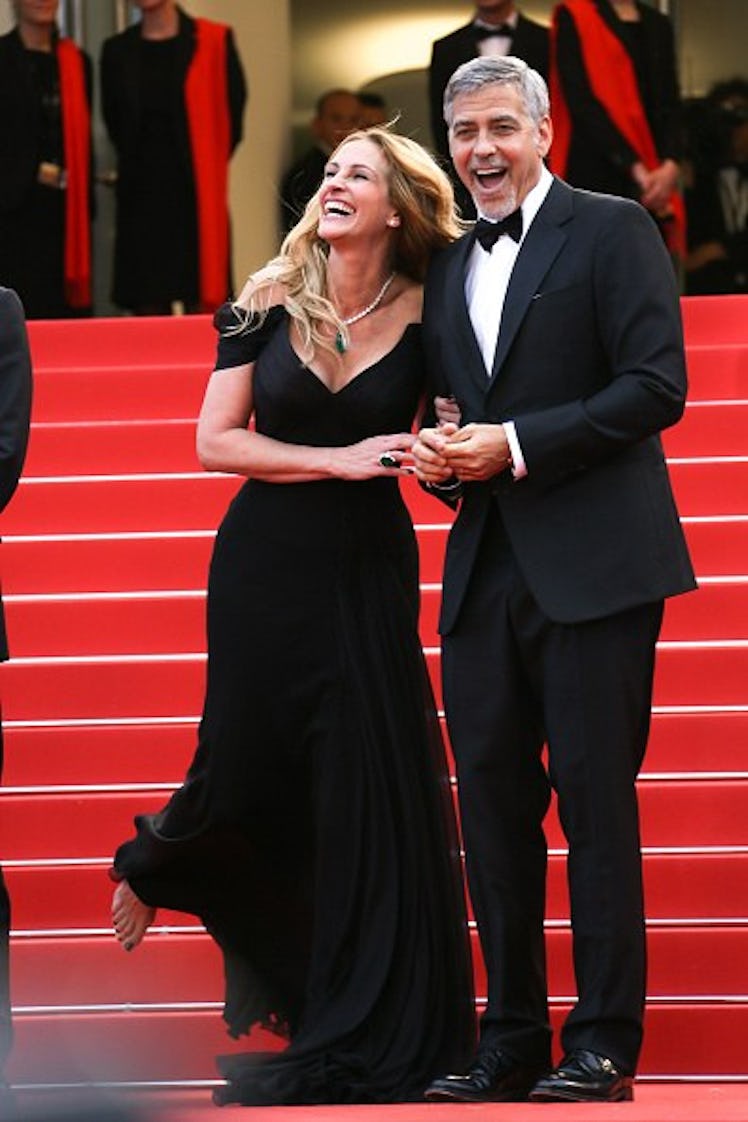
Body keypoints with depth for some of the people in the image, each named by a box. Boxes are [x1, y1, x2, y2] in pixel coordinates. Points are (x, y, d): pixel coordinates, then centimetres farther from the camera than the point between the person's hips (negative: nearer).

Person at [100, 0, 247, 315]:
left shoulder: (215, 42, -1)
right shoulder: (117, 51, 8)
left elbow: (232, 118, 2)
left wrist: (208, 168, 3)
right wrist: (135, 165, 12)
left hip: (197, 195, -3)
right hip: (141, 198, 3)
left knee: (204, 310, -6)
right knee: (148, 308, 0)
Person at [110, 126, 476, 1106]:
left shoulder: (425, 315, -3)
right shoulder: (270, 305, -3)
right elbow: (215, 441, -4)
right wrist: (336, 460, -13)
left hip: (369, 572, 0)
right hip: (266, 566, 0)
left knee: (368, 792, -3)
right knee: (247, 772, 5)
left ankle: (361, 1043, 6)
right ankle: (155, 861, 43)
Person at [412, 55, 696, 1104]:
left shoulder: (612, 231, -2)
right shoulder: (449, 264, 18)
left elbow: (656, 387, -11)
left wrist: (515, 447, -15)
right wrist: (438, 456, 0)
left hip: (591, 564, -6)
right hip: (484, 569, 6)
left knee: (596, 800, -5)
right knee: (492, 802, 6)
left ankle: (605, 1046, -1)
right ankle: (510, 1042, 13)